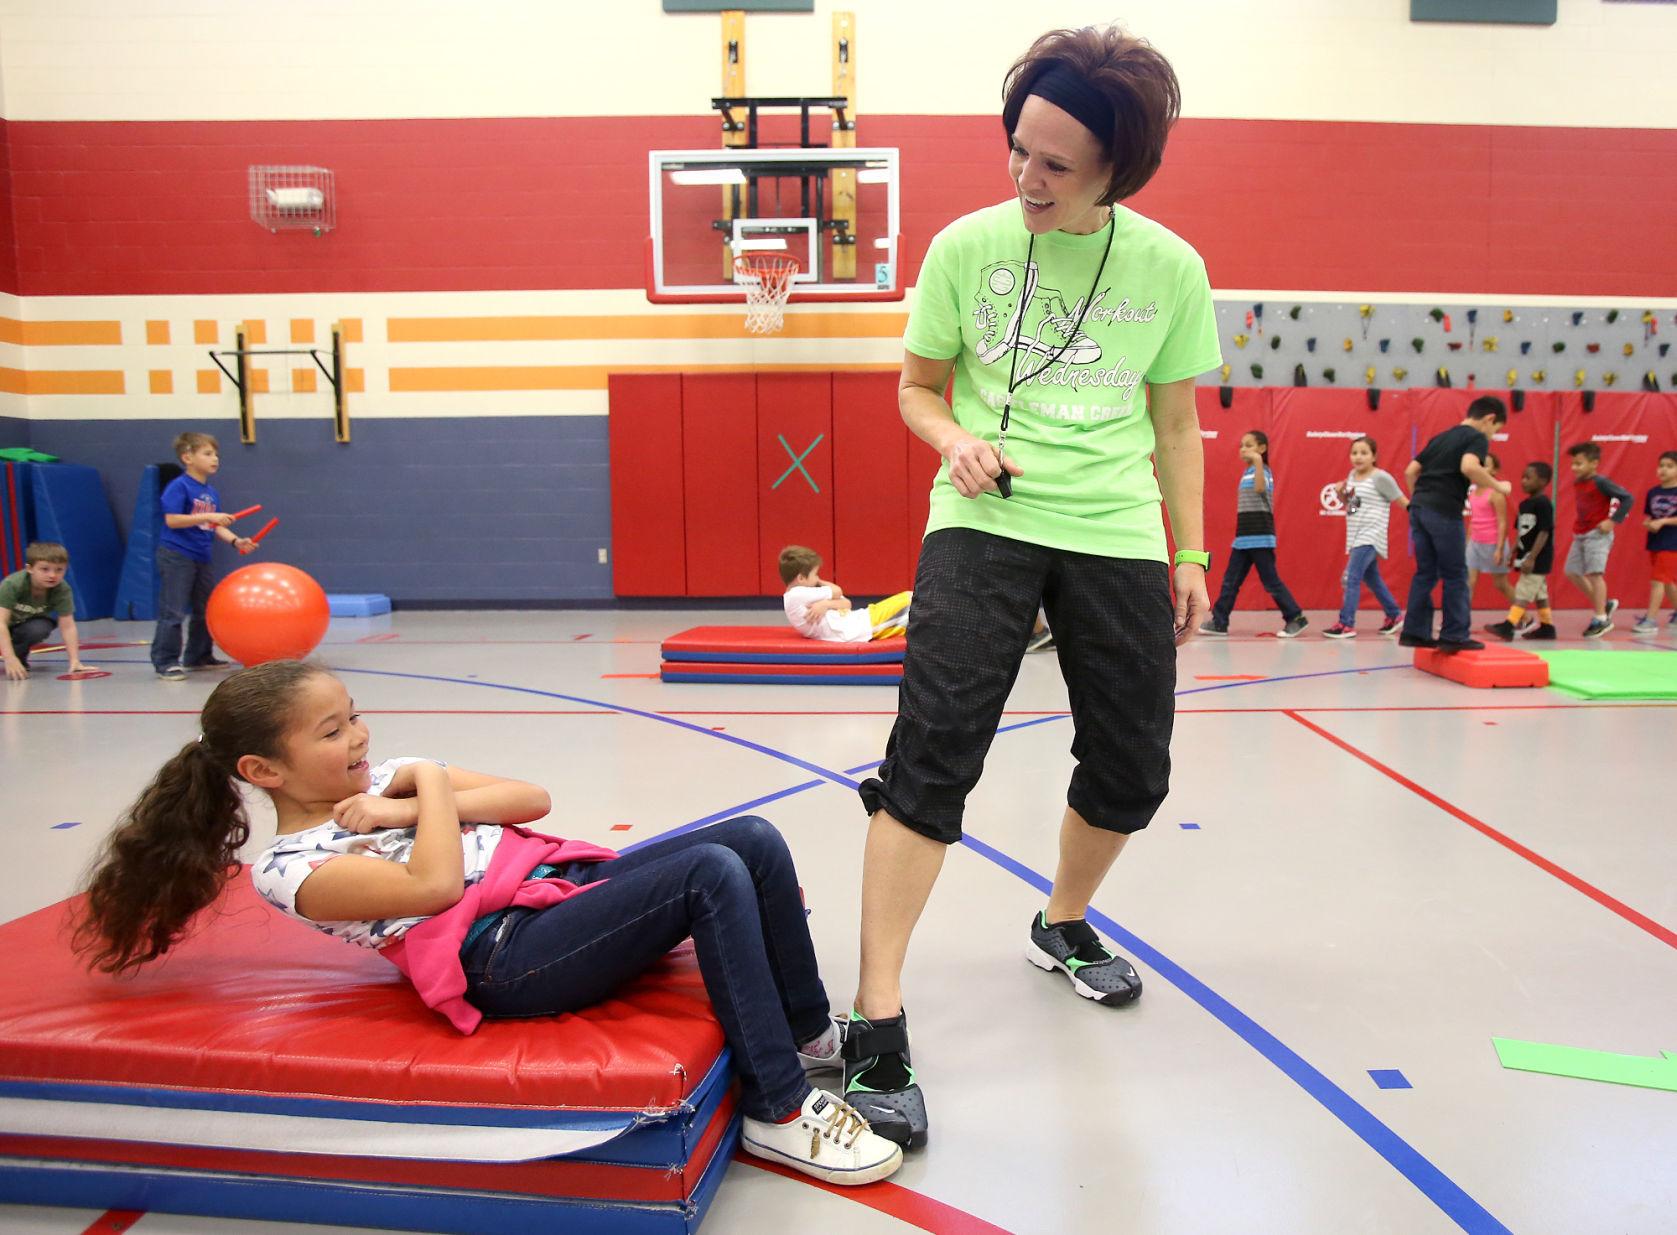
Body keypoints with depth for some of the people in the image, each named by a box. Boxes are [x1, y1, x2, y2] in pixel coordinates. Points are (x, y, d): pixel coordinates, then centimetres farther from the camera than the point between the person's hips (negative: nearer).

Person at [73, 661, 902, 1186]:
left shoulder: (382, 781, 19)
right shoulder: (292, 872, -2)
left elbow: (531, 798, 9)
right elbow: (433, 884, -18)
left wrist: (412, 806, -2)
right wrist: (431, 786, -4)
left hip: (564, 886, 8)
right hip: (508, 957, -8)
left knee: (756, 839, -10)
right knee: (712, 874, -27)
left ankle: (810, 1036, 6)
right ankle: (777, 1110, -16)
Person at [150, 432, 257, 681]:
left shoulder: (211, 492, 12)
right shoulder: (179, 486, -12)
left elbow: (216, 526, 13)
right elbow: (172, 520, -20)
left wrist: (236, 541, -3)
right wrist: (208, 516, -24)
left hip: (200, 558, 8)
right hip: (176, 556, -8)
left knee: (205, 610, 16)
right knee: (173, 612, -6)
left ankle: (198, 656, 30)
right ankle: (165, 662, 0)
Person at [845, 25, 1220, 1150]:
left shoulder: (1171, 268, 2)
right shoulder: (965, 247, -1)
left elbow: (1176, 425, 11)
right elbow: (917, 387, 10)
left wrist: (1190, 557, 10)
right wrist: (956, 440, -12)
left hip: (1117, 537, 3)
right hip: (985, 520, -2)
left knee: (1132, 770, 9)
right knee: (934, 754, -16)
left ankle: (1063, 925, 40)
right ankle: (879, 1025, -8)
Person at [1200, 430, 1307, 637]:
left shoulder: (1264, 471, -9)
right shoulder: (1246, 473, 16)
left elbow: (1260, 489, -32)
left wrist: (1258, 461, -36)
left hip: (1260, 538, -8)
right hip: (1243, 537, 8)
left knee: (1270, 581, -4)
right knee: (1230, 581, 6)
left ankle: (1296, 618, 7)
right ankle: (1219, 622, 8)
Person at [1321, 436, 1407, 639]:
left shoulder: (1380, 477, -12)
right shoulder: (1352, 475, 9)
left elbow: (1403, 501, -8)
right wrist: (1340, 493, 3)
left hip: (1370, 538, -8)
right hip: (1356, 537, 8)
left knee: (1351, 578, -14)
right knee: (1372, 579, 19)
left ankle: (1346, 624, -12)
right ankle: (1394, 615, 36)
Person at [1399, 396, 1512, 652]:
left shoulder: (1440, 437, 21)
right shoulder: (1478, 438, 0)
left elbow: (1410, 471, 18)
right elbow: (1468, 467, -20)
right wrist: (1498, 486, -7)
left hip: (1419, 508, 7)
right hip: (1444, 512, -7)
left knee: (1425, 572, 13)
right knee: (1455, 575, 2)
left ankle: (1415, 632, 13)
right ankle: (1455, 635, 5)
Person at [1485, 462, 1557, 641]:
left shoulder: (1543, 504, -15)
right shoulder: (1524, 504, 11)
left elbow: (1544, 533, -19)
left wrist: (1532, 558, -22)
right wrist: (1513, 553, 14)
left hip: (1538, 558, -9)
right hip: (1526, 555, 9)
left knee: (1523, 592, -12)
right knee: (1539, 593, 14)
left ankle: (1508, 625, -17)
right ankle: (1547, 627, 21)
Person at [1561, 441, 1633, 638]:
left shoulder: (1600, 482, -14)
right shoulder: (1577, 482, 9)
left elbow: (1628, 498, -16)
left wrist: (1613, 521, -20)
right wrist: (1577, 526, 11)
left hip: (1597, 535, -9)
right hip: (1579, 535, 9)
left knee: (1594, 573, -9)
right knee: (1572, 572, 10)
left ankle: (1601, 619, -1)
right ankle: (1604, 604, 25)